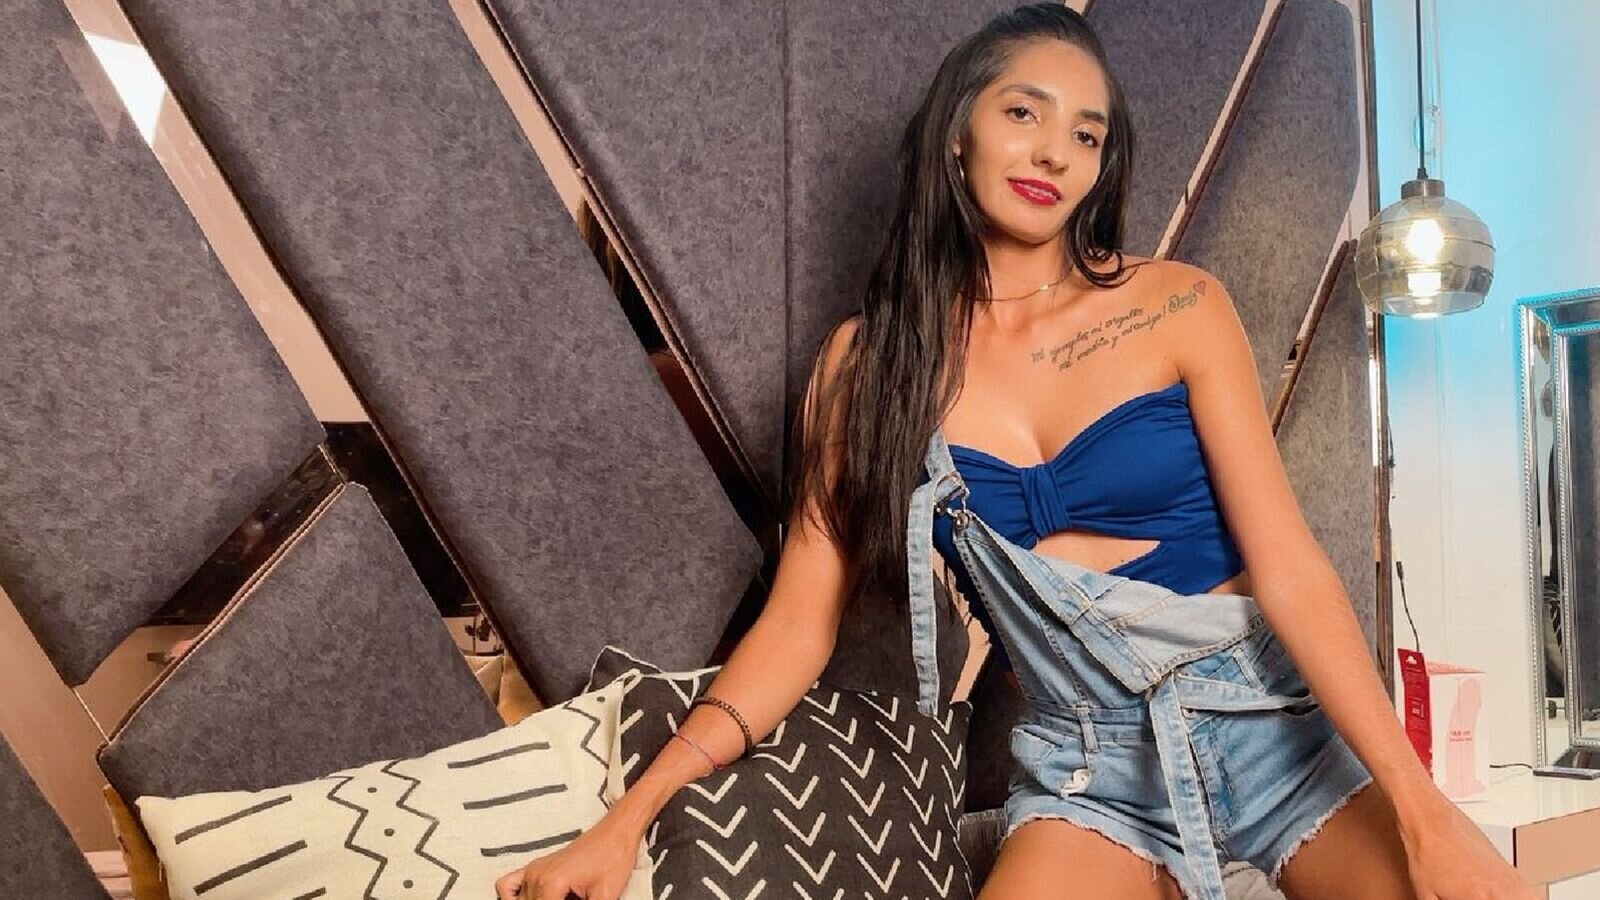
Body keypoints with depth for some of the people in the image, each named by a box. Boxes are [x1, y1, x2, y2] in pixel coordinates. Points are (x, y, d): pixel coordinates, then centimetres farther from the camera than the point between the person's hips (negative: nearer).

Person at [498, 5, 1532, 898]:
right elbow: (799, 625, -2)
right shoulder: (869, 358, -1)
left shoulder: (1177, 304, -4)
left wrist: (1420, 807, -18)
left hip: (1280, 716, 1)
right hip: (1093, 763, 0)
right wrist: (629, 817, -7)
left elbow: (1288, 565, -9)